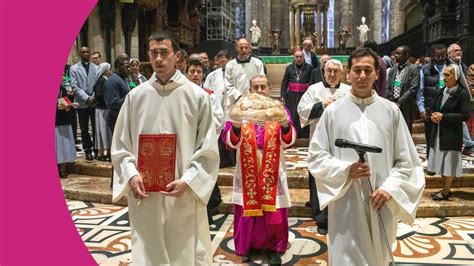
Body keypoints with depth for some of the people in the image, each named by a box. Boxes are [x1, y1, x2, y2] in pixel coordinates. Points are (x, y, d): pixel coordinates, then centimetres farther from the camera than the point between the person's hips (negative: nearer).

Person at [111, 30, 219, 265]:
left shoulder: (197, 96, -4)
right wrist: (131, 174, -8)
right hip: (144, 195, 2)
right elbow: (120, 145, 8)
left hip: (184, 195, -2)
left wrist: (187, 180, -13)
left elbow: (208, 149, -3)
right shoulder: (135, 96, 2)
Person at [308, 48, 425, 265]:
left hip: (381, 204, 2)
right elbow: (316, 156, 0)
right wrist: (345, 170, -15)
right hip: (345, 204, -2)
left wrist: (390, 188, -10)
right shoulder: (333, 111, -1)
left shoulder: (391, 111, 2)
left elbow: (406, 160, 4)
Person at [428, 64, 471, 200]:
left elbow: (465, 115, -14)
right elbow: (432, 108, 16)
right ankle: (445, 189, 25)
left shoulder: (463, 94, -9)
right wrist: (433, 116, -6)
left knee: (449, 163, 2)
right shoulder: (440, 92, 8)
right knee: (442, 162, 12)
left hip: (452, 134, -6)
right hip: (438, 132, 6)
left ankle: (445, 191, 13)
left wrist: (443, 116, -18)